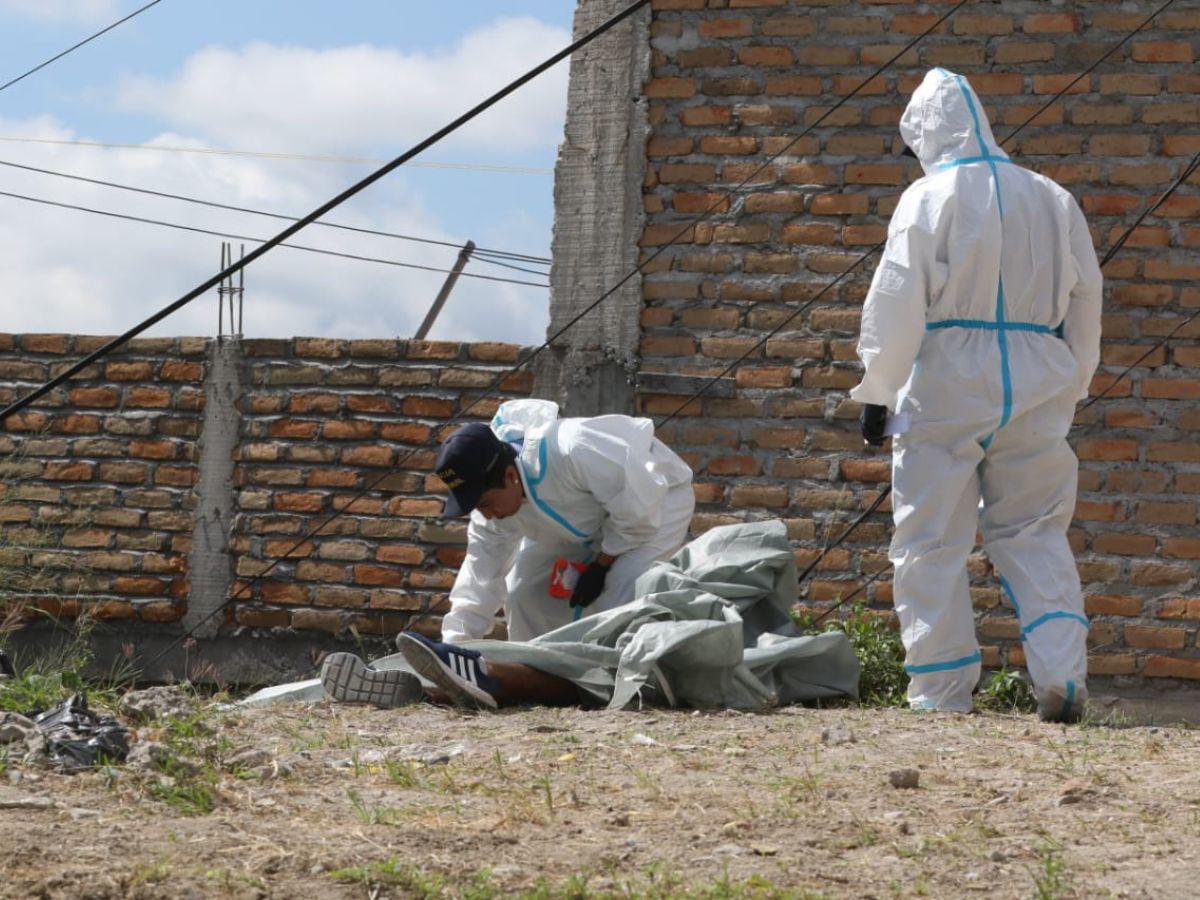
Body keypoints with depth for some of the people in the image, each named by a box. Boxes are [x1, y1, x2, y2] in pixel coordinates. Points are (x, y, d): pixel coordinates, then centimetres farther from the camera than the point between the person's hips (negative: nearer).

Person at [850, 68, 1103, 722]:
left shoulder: (930, 197, -5)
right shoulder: (1053, 200, 10)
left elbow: (895, 305, -8)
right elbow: (1086, 301, 15)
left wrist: (877, 392, 0)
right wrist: (1070, 387, 24)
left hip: (947, 384, -4)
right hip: (1036, 389, 4)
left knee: (932, 542, 4)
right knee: (1035, 534, 11)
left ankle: (942, 690, 4)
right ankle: (1062, 675, -4)